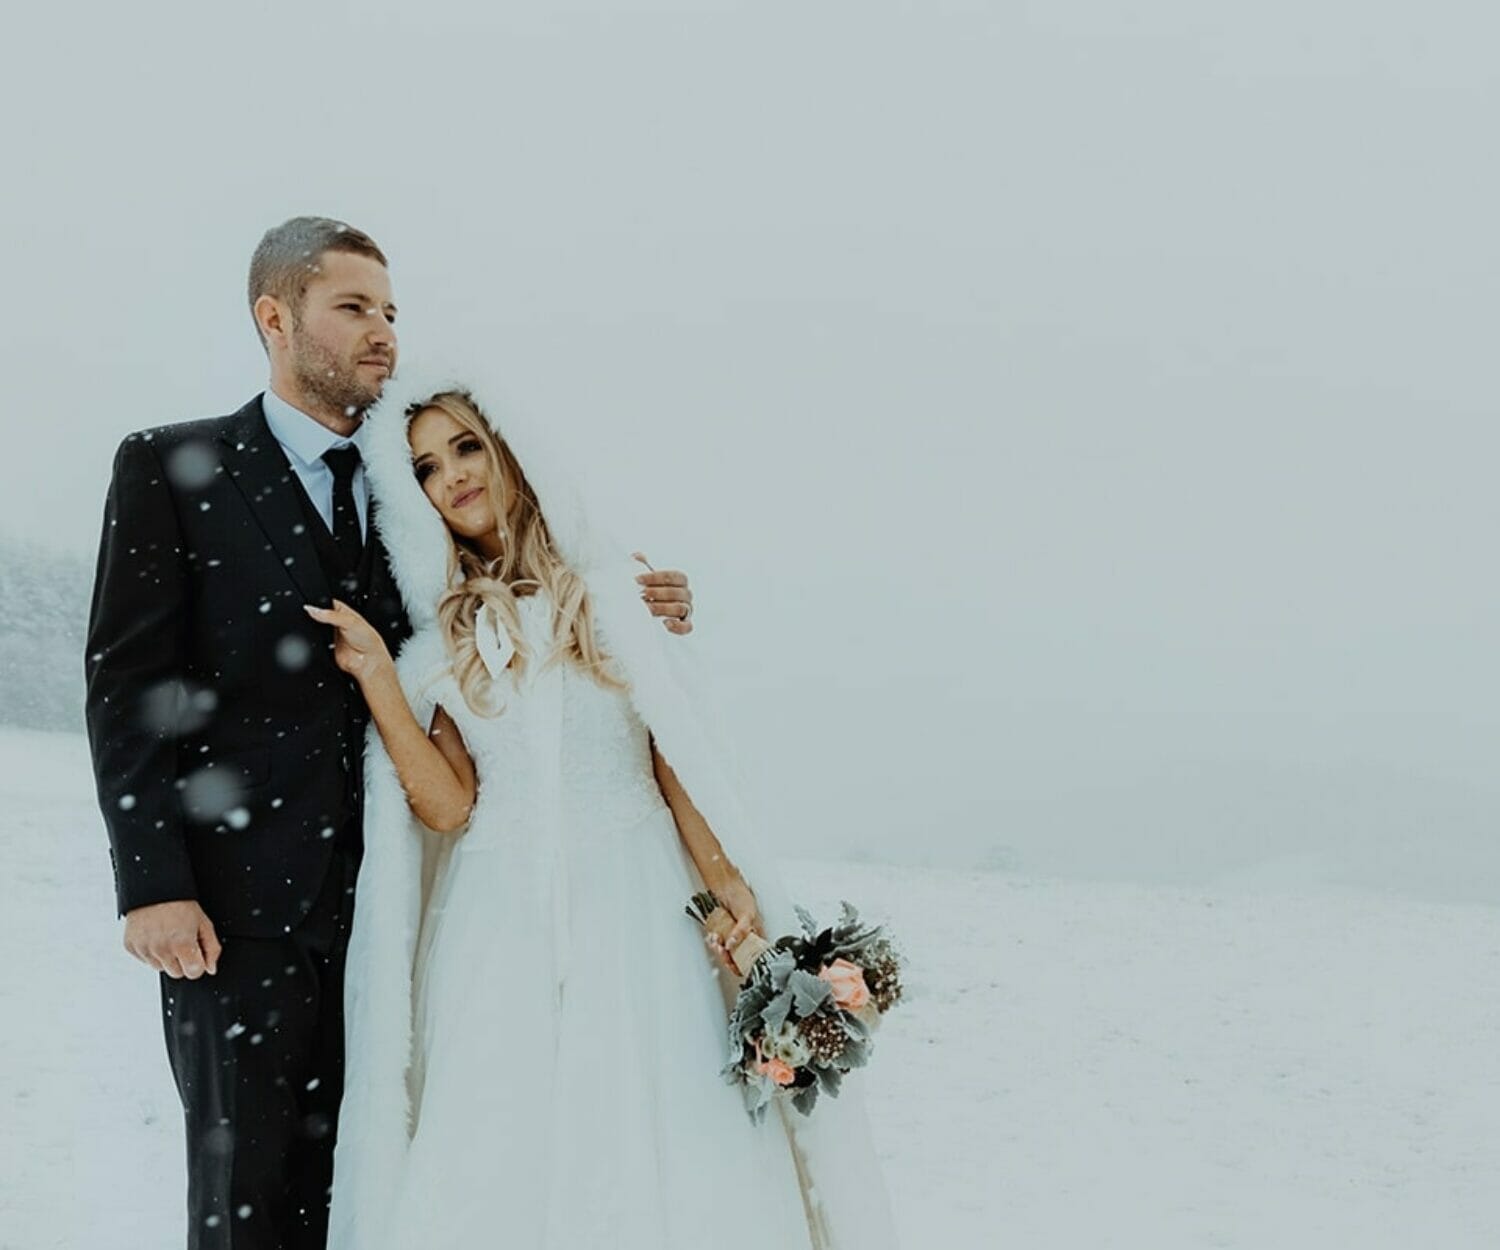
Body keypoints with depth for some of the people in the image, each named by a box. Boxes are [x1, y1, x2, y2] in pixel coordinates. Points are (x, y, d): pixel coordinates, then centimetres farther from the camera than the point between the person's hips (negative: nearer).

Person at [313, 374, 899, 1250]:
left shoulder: (611, 590, 5)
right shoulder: (437, 637, 10)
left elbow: (678, 758, 3)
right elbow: (448, 806, -1)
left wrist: (729, 889, -7)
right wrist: (376, 678, -7)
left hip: (633, 909, -1)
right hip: (500, 923, 2)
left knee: (659, 1139, -4)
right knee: (498, 1163, -1)